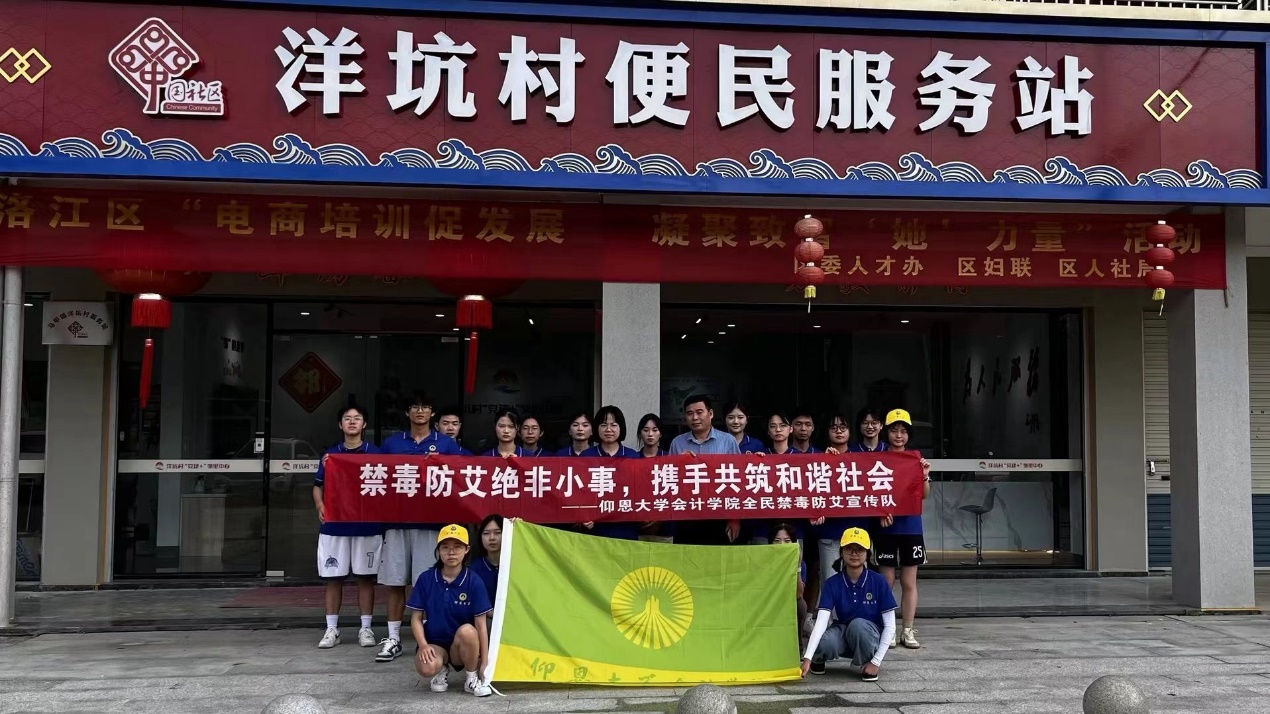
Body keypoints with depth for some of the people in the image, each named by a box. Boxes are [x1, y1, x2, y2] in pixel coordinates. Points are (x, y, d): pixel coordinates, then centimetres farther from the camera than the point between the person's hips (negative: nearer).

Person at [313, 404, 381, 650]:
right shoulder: (330, 454, 9)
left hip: (367, 525, -1)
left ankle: (366, 628, 12)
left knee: (366, 577, 4)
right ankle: (332, 630, 12)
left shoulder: (375, 454, 5)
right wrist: (320, 506, -8)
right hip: (334, 525, 1)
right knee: (333, 578, 4)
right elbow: (318, 486, 11)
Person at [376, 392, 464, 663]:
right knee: (395, 582, 4)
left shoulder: (447, 444, 5)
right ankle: (393, 638, 11)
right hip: (397, 520, 2)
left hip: (431, 521, -2)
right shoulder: (391, 443, 11)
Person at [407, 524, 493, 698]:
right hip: (434, 643, 0)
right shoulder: (425, 579, -5)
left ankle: (472, 679, -9)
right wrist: (423, 645, -18)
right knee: (426, 668, -34)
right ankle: (441, 671, 6)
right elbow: (416, 618, -1)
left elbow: (481, 625, -9)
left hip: (463, 646, 0)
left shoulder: (474, 582, -9)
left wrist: (484, 662, -13)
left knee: (467, 630, -36)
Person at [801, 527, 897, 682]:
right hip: (843, 634, 1)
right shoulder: (832, 583, -10)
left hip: (871, 638, -1)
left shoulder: (878, 582, -13)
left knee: (858, 624, -36)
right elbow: (821, 621, -22)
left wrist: (876, 661, -18)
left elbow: (890, 626, -11)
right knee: (824, 644, -34)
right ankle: (818, 659, 4)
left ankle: (868, 662, -6)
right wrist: (807, 658, -34)